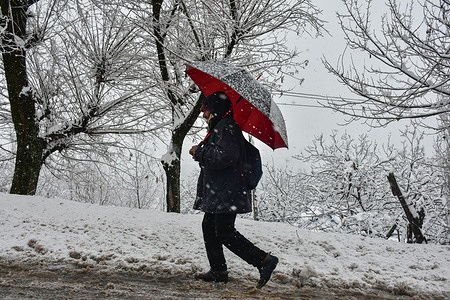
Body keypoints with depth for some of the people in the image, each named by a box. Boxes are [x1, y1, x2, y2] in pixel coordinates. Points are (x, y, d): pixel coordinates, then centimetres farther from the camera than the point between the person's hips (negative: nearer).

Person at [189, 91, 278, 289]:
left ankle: (264, 260, -9)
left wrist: (199, 152, -13)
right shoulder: (220, 127, 20)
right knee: (209, 227, 13)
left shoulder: (227, 127, -13)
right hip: (218, 193, 11)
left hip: (227, 193, -11)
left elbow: (225, 157, -24)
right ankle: (218, 271, 21)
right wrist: (201, 153, 9)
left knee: (225, 232, -12)